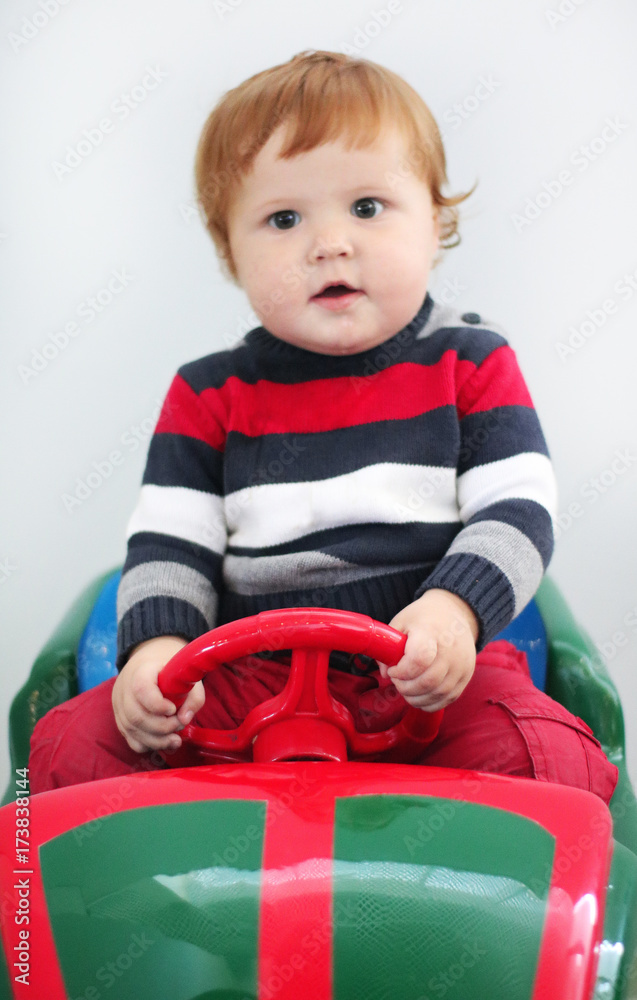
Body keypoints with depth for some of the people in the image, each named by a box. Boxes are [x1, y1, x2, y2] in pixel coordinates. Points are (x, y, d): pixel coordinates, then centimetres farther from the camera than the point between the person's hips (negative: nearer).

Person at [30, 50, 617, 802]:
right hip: (249, 679, 1)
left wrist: (454, 610, -20)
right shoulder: (209, 394, 7)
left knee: (557, 767, -27)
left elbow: (519, 511, -2)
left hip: (434, 678, -1)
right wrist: (155, 644, -14)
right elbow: (167, 542, 5)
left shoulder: (473, 364, 4)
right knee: (70, 746, -15)